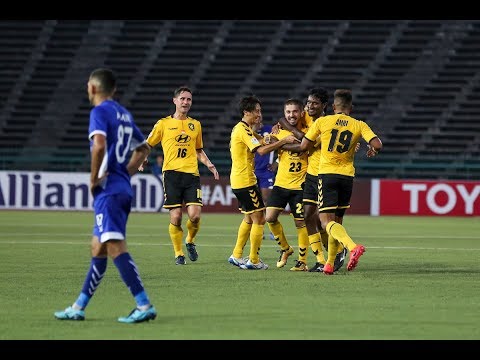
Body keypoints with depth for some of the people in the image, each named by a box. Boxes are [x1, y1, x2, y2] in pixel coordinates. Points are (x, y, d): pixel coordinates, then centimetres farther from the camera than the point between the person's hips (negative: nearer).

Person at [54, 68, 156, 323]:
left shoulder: (99, 112, -8)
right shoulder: (124, 114, 18)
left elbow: (99, 145, -26)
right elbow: (143, 148, 29)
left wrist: (94, 179, -14)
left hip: (108, 188, -9)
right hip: (123, 187, 9)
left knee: (115, 247, -13)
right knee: (98, 249, 14)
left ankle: (144, 306, -20)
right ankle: (78, 308, 20)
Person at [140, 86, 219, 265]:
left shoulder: (195, 124, 16)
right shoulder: (163, 124, 6)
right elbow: (147, 145, 12)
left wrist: (210, 165, 12)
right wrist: (143, 159, -7)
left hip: (191, 174, 2)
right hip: (172, 174, -2)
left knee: (195, 215, -11)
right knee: (176, 217, -6)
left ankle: (190, 241, 18)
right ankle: (178, 254, 10)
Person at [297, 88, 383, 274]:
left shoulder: (322, 122, 0)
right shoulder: (359, 125, 3)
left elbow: (303, 146, 5)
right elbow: (377, 144, -9)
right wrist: (373, 150, 14)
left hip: (327, 175, -3)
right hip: (347, 175, 3)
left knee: (327, 221, -8)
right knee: (337, 221, 17)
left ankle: (353, 246, -33)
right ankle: (330, 264, 18)